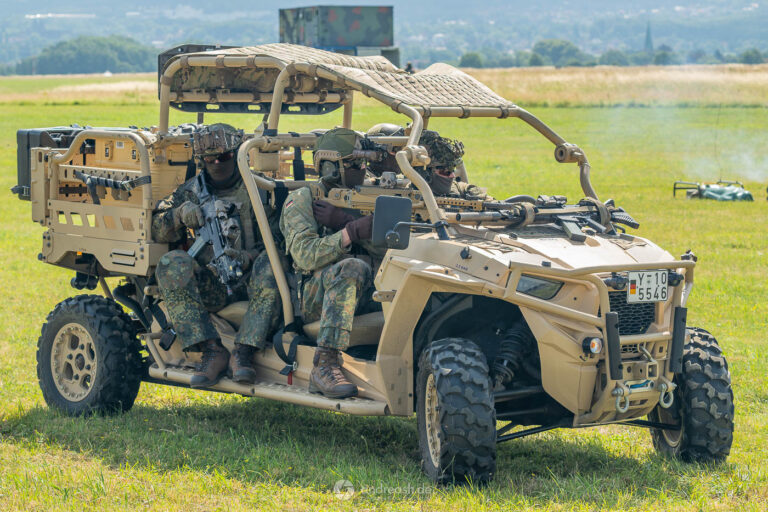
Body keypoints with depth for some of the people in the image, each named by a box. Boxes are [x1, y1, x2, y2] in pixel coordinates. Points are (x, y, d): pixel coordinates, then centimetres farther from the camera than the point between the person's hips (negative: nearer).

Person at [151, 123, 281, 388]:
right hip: (209, 286, 2)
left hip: (248, 280, -2)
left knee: (270, 264, -34)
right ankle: (212, 351, -29)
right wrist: (180, 214, -13)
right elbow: (157, 231, 9)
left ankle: (243, 352, -35)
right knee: (173, 264, -27)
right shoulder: (192, 190, 15)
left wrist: (248, 257, -20)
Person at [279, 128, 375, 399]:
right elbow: (306, 255, -15)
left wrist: (343, 220, -11)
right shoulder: (301, 200, 1)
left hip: (360, 294, 5)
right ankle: (324, 366, -39)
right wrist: (353, 231, -24)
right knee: (353, 268, -37)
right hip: (312, 293, -5)